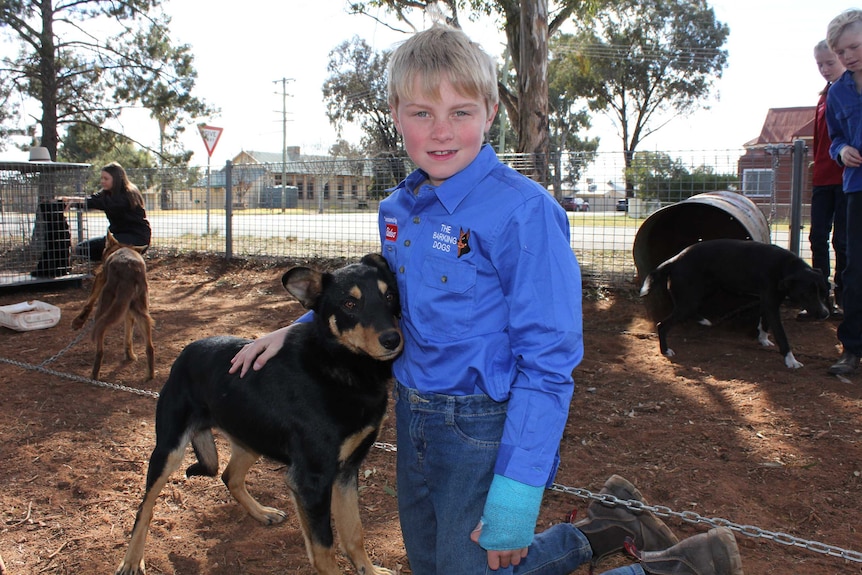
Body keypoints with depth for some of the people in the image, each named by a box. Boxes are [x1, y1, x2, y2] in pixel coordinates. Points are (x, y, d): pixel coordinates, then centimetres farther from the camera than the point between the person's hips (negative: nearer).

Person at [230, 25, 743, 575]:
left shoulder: (523, 210, -20)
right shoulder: (398, 209, 2)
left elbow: (548, 359, -21)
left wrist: (514, 493, -24)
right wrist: (297, 330, 10)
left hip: (487, 429, -8)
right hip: (413, 420, 8)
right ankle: (600, 530, 34)